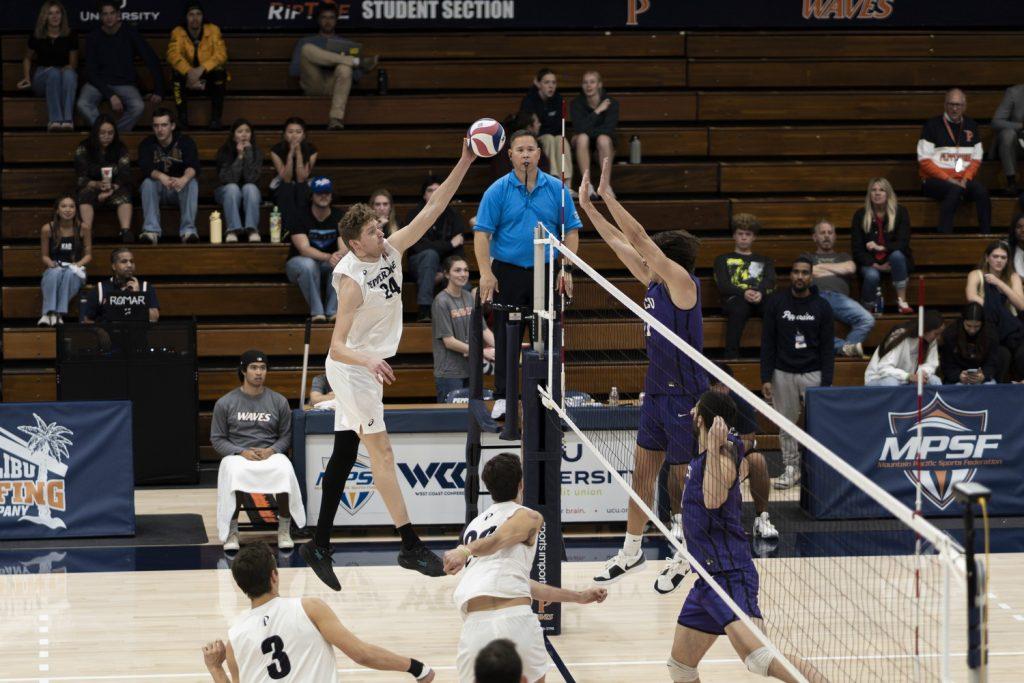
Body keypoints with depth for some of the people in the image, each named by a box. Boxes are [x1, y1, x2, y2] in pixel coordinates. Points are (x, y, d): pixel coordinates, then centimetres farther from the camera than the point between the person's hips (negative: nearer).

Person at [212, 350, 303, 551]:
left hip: (270, 454, 1)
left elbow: (286, 436, 11)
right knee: (235, 473, -38)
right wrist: (242, 452, -12)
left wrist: (272, 450, -11)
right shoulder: (225, 403, 5)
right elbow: (217, 439, 5)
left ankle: (284, 529, -17)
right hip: (237, 455, -1)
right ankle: (231, 532, -24)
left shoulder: (279, 401, 9)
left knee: (285, 471, -35)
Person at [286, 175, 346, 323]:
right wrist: (328, 257, -43)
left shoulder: (340, 217, -4)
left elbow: (345, 248, -15)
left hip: (327, 266, 3)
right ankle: (317, 312, -31)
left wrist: (339, 255, -42)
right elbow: (304, 248, -26)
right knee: (307, 264, -39)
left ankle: (333, 311, -28)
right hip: (298, 262, -3)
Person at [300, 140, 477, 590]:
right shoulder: (352, 280, -24)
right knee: (382, 452, -9)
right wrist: (368, 360, -48)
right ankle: (410, 546, -8)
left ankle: (319, 546, 14)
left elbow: (431, 210, -2)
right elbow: (337, 346, -28)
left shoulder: (391, 251, -2)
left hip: (368, 368, 8)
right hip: (351, 369, -8)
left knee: (344, 456, 10)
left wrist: (464, 164, -10)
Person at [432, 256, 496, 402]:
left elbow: (483, 329, 9)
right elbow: (449, 341, -13)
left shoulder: (469, 297, 10)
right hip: (449, 373, -6)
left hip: (470, 371, 6)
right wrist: (482, 352, -15)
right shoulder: (442, 301, -10)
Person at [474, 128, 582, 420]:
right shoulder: (498, 191, -2)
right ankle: (503, 396, 8)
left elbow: (571, 230, 6)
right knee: (506, 338, 1)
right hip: (507, 273, -1)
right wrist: (485, 272, -13)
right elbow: (482, 232, -4)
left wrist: (566, 269, -3)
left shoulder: (556, 189, 4)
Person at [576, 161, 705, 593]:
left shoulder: (682, 282, -15)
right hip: (657, 392, 9)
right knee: (642, 471, 13)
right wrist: (586, 205, 12)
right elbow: (620, 242, 13)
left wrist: (607, 195, -21)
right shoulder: (655, 283, 7)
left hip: (684, 395, -9)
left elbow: (639, 239, -22)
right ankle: (631, 552, 22)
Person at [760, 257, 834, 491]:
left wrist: (827, 383, -7)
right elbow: (767, 344, 2)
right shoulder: (776, 303, 1)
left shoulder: (822, 307, 1)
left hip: (813, 374, -1)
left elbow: (827, 348, 1)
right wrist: (766, 379, -4)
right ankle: (791, 470, 12)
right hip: (783, 373, 1)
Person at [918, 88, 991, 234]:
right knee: (955, 190, -36)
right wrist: (948, 179, -13)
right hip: (935, 180, -4)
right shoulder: (932, 125, 3)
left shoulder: (971, 126, 16)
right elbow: (924, 161, -4)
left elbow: (977, 159, 15)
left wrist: (965, 179, -5)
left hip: (963, 179, 4)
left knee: (981, 191, -27)